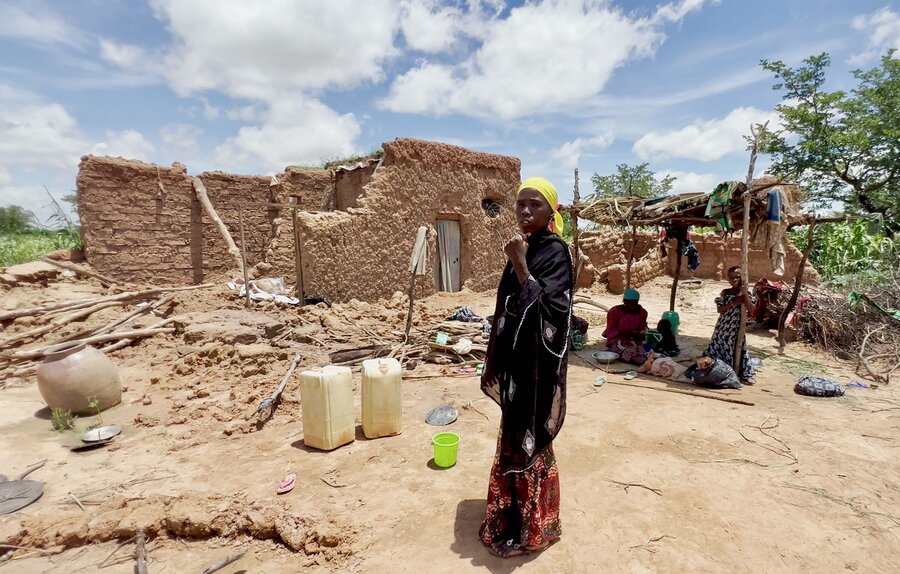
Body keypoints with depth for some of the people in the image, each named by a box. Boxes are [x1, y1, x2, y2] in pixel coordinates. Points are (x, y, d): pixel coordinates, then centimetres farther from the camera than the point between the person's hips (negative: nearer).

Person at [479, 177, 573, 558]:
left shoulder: (555, 252, -14)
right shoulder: (523, 249, 10)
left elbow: (546, 307, -24)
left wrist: (520, 265, -25)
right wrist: (496, 359, 16)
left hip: (538, 364, -8)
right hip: (517, 361, 8)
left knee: (530, 441, 4)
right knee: (514, 438, 19)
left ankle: (534, 526, 24)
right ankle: (513, 512, 40)